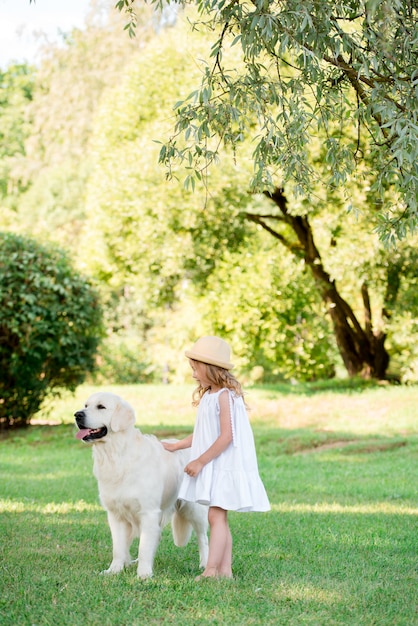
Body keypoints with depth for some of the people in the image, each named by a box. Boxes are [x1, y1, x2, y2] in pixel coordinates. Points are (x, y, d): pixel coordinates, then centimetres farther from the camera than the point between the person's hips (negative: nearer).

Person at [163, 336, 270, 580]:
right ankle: (225, 570, 11)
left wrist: (200, 461, -19)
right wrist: (175, 446, 19)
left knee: (216, 515, -12)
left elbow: (226, 436, -21)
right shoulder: (208, 396, 13)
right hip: (212, 467, 10)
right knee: (219, 518, 8)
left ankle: (211, 570, -13)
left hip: (226, 465, -10)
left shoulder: (226, 396, -16)